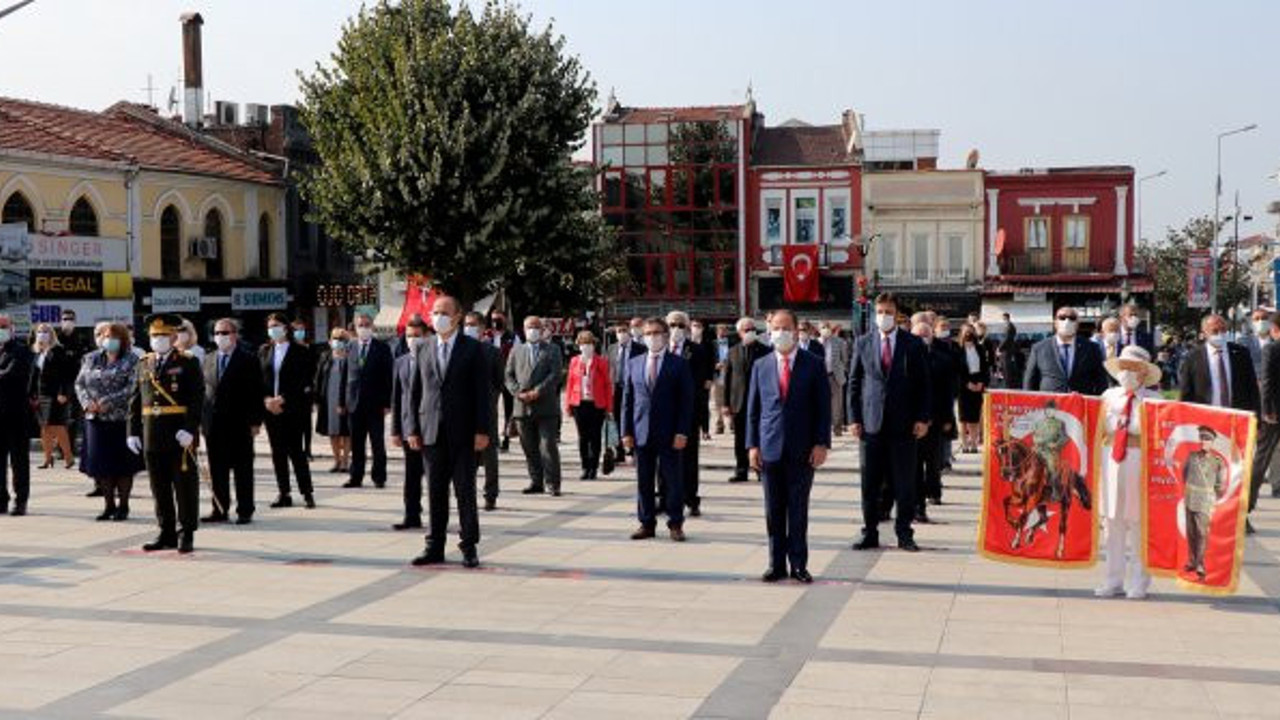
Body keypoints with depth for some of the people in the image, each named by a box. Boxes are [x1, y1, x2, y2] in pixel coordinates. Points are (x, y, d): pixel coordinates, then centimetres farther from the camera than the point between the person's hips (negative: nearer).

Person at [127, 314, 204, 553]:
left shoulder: (188, 363, -2)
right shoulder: (144, 364, 13)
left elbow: (197, 399, -9)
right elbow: (135, 400, 14)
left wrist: (189, 428, -19)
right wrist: (133, 431, 7)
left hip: (180, 435, -5)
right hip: (152, 436, 5)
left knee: (185, 486, 1)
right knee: (160, 488, 10)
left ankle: (186, 535, 8)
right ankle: (167, 533, 18)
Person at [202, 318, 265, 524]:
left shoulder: (249, 360, -3)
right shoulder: (208, 360, 12)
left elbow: (257, 392, -5)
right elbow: (202, 390, 13)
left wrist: (255, 422, -10)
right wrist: (201, 419, 6)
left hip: (240, 424, -4)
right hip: (214, 423, 4)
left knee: (243, 469, 3)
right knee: (217, 470, 8)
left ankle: (245, 511, 9)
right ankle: (220, 510, 15)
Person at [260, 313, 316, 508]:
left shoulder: (298, 351, -2)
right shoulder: (264, 351, 11)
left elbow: (303, 382, -8)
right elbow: (259, 379, 9)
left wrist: (283, 399, -15)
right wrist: (266, 399, -7)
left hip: (291, 409, -4)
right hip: (270, 409, 4)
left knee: (296, 451, -5)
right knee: (278, 452, 6)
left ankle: (307, 493, 3)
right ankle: (284, 494, 12)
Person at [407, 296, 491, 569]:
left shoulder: (472, 349, 0)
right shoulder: (423, 349, 10)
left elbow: (482, 392, -3)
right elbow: (415, 390, 10)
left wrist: (482, 431, -9)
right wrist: (412, 428, 2)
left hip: (463, 433, -3)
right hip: (432, 432, 3)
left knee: (465, 491, 3)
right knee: (435, 492, 7)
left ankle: (469, 547, 11)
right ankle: (435, 547, 13)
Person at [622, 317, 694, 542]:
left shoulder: (679, 364, 0)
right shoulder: (634, 364, 11)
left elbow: (687, 400, -3)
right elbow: (627, 399, 11)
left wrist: (682, 432, -11)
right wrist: (626, 431, 3)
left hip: (669, 434, -3)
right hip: (642, 433, 3)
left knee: (673, 480, 2)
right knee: (644, 481, 7)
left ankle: (675, 524, 11)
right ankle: (646, 523, 16)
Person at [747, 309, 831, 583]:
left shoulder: (814, 364, 2)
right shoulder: (760, 367, 9)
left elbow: (824, 406, 0)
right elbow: (753, 409, 10)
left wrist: (822, 444, -8)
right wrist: (752, 445, 2)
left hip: (802, 450, -2)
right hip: (771, 448, 2)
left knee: (798, 510, 2)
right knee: (774, 511, 5)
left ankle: (798, 564, 10)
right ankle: (777, 564, 13)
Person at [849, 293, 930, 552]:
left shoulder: (913, 344, 4)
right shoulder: (863, 343, 7)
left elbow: (923, 384, 4)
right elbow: (854, 383, 8)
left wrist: (922, 419, -4)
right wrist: (854, 418, 1)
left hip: (903, 424, -1)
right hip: (872, 423, 1)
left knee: (905, 484, 3)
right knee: (870, 484, 4)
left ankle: (904, 534, 12)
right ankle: (870, 533, 13)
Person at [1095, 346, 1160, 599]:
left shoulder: (1153, 400, -2)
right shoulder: (1109, 396, 10)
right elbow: (1099, 431, 10)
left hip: (1140, 462, -4)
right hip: (1112, 460, 4)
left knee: (1139, 523, 3)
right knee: (1113, 521, 9)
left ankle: (1138, 582, 14)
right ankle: (1114, 579, 19)